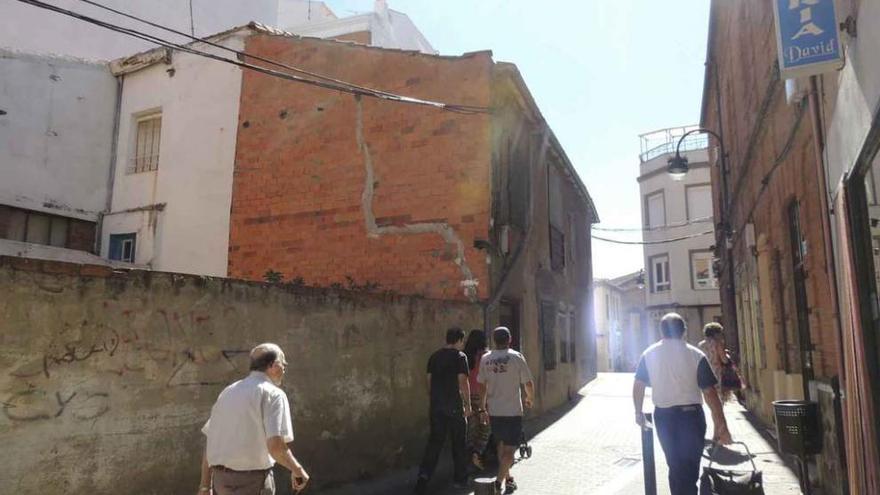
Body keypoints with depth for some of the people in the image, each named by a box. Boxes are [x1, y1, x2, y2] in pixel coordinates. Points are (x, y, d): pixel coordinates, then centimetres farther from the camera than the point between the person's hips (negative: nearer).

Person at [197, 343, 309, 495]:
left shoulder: (228, 392, 12)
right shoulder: (273, 394, -10)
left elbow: (211, 443, 13)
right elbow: (275, 445, -22)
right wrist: (297, 469, -6)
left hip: (221, 480, 7)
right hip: (252, 482, -7)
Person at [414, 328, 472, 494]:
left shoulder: (434, 357, 9)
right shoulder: (459, 356, -8)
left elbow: (429, 381, 12)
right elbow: (463, 382, -13)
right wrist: (468, 405, -6)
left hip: (436, 406, 5)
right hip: (454, 406, -5)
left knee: (435, 441, 9)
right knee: (458, 442, 10)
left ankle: (424, 476, -2)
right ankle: (460, 479, 19)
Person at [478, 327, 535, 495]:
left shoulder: (485, 359, 1)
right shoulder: (516, 357, -9)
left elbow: (482, 386, 5)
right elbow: (528, 383, -6)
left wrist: (482, 406, 17)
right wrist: (529, 399, 13)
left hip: (494, 411, 4)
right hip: (513, 411, -4)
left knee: (501, 445, 21)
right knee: (509, 448, 2)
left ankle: (507, 477, 32)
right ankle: (499, 481, -10)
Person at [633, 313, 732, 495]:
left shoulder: (649, 354, 1)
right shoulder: (696, 355, -7)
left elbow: (638, 386, 4)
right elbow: (710, 393, -10)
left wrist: (639, 412, 17)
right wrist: (721, 426, -6)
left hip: (663, 416, 2)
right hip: (690, 414, -2)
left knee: (675, 466, 17)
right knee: (690, 467, 7)